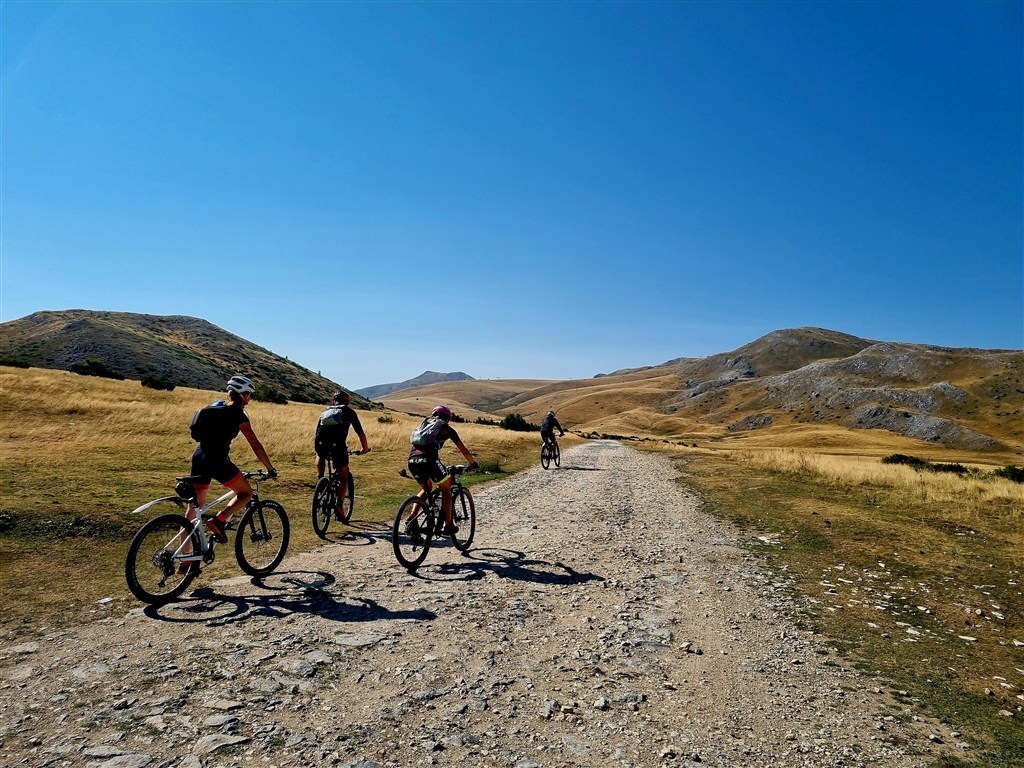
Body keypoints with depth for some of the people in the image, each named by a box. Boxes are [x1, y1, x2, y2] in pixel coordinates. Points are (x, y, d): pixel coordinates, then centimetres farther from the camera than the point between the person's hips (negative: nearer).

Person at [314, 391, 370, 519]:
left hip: (321, 444, 3)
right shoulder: (349, 412, 22)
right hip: (338, 444, -3)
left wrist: (317, 448, 48)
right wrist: (365, 447, 39)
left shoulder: (325, 411, 30)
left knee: (320, 456, 40)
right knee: (343, 476, 13)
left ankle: (319, 479, 23)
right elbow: (360, 433, 24)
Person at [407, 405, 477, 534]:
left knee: (425, 489, 28)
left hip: (412, 460, 5)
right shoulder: (446, 429, 18)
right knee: (446, 489, 15)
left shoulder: (423, 424, 31)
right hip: (428, 459, -5)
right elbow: (464, 449, 22)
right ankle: (448, 525, 14)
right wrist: (473, 463, 37)